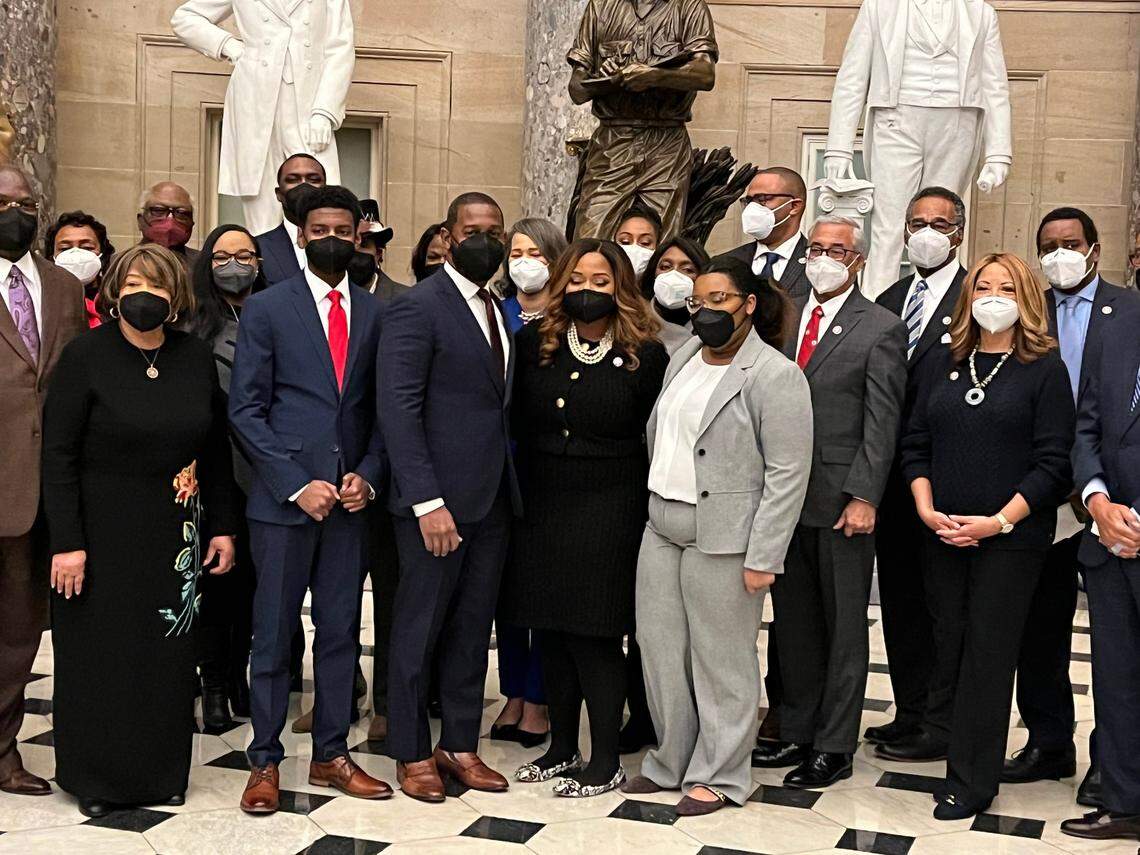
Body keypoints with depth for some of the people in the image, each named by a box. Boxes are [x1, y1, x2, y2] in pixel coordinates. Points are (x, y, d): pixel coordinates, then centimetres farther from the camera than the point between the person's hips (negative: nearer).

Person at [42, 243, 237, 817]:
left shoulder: (195, 359, 3)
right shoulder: (85, 357, -8)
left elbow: (215, 451, 10)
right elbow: (58, 454, -10)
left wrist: (221, 528, 7)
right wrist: (66, 542, -14)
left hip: (173, 534, 3)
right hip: (102, 532, -3)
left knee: (168, 653, 8)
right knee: (100, 654, 5)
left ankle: (160, 771, 22)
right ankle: (95, 778, 20)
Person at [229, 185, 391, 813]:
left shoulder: (374, 313, 9)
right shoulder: (266, 308, -1)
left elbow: (383, 409, 11)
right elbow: (245, 410, -5)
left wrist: (367, 476, -5)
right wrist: (296, 484, -12)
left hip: (349, 499, 3)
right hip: (283, 498, -3)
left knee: (341, 631, 9)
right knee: (273, 635, 3)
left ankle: (331, 755, 20)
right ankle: (265, 761, 14)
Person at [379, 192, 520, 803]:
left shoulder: (499, 312, 14)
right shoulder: (417, 308, -10)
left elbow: (499, 402, 14)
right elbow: (399, 410, -15)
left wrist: (509, 486, 4)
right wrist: (427, 502, -20)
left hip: (492, 500, 7)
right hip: (438, 501, -7)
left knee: (472, 629, 13)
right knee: (419, 629, 5)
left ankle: (460, 744, 25)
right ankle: (410, 753, 18)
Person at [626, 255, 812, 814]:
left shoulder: (775, 377, -11)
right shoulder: (683, 358, 12)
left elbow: (787, 475, -14)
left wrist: (762, 558, -16)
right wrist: (654, 503, 14)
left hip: (723, 538, -7)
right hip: (662, 530, 7)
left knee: (721, 659, 3)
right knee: (660, 649, 13)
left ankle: (718, 775, 18)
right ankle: (671, 762, 28)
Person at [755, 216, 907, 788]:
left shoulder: (881, 329, -4)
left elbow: (881, 424, -9)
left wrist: (863, 498, -15)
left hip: (840, 501, -5)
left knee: (844, 627, 5)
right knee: (794, 623, 13)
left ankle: (834, 746, 13)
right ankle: (797, 733, 25)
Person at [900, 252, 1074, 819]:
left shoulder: (1045, 369, -3)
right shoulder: (942, 368, 11)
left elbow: (1053, 463, -8)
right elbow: (916, 445, 10)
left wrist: (998, 522, -15)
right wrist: (927, 510, -5)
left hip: (1010, 538, -4)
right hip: (943, 535, 4)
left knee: (989, 652, 1)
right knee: (946, 642, 7)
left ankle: (971, 781, 10)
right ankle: (942, 743, 21)